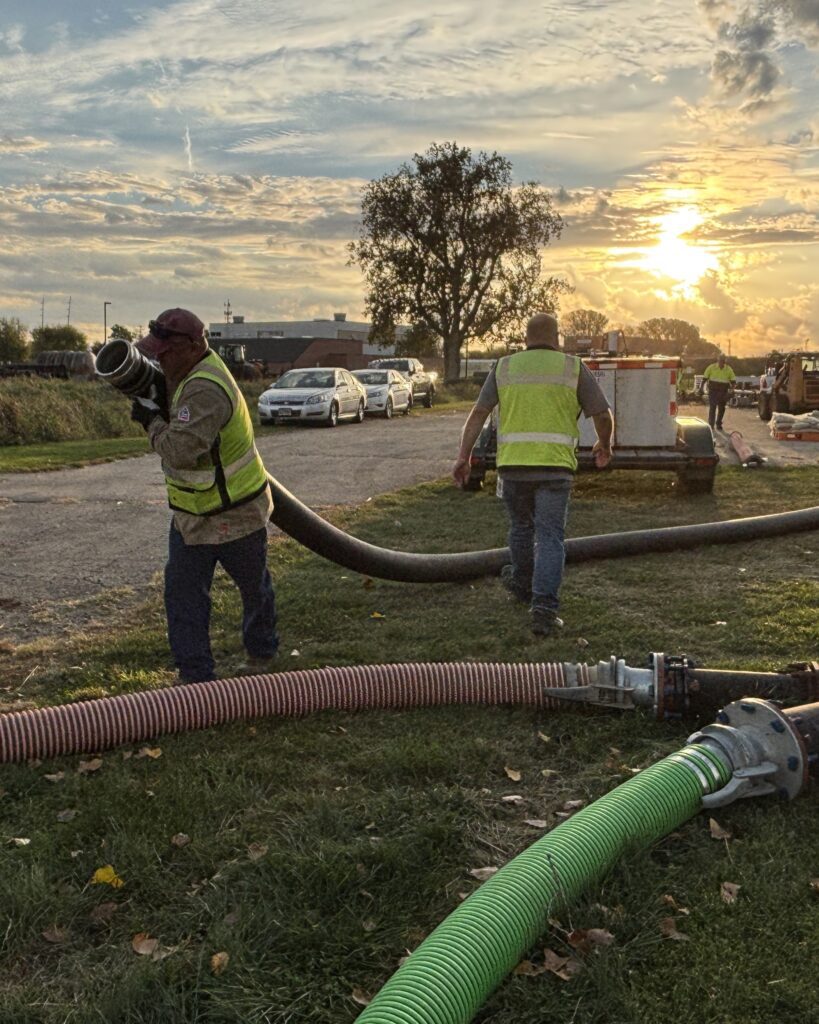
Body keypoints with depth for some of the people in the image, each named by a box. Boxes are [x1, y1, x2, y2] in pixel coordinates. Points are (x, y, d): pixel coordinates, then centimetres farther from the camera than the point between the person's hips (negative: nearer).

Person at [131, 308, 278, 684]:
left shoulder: (206, 391, -30)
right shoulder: (193, 371, 1)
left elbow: (180, 450, -38)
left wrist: (151, 420, -21)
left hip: (233, 516, -9)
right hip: (191, 514, 9)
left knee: (255, 589, 17)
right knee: (182, 596, 5)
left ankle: (262, 653, 40)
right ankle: (196, 677, 12)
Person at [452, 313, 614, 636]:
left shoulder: (504, 367, 8)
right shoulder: (573, 368, 4)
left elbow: (478, 413, 1)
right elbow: (603, 415, 4)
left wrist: (463, 457, 0)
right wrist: (604, 445, 22)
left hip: (512, 465, 2)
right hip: (554, 466, -2)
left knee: (521, 527, 22)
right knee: (549, 537, 0)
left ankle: (522, 584, 42)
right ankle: (544, 607, -9)